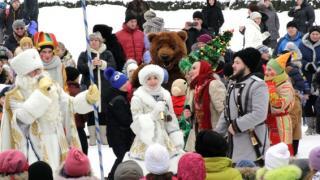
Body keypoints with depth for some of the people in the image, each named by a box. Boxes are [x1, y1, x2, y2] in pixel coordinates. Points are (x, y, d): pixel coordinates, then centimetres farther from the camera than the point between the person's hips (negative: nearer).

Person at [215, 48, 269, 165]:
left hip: (252, 144, -9)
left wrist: (236, 126, -19)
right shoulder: (232, 84, 14)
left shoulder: (258, 85, -15)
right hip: (235, 144, 9)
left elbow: (259, 114, -24)